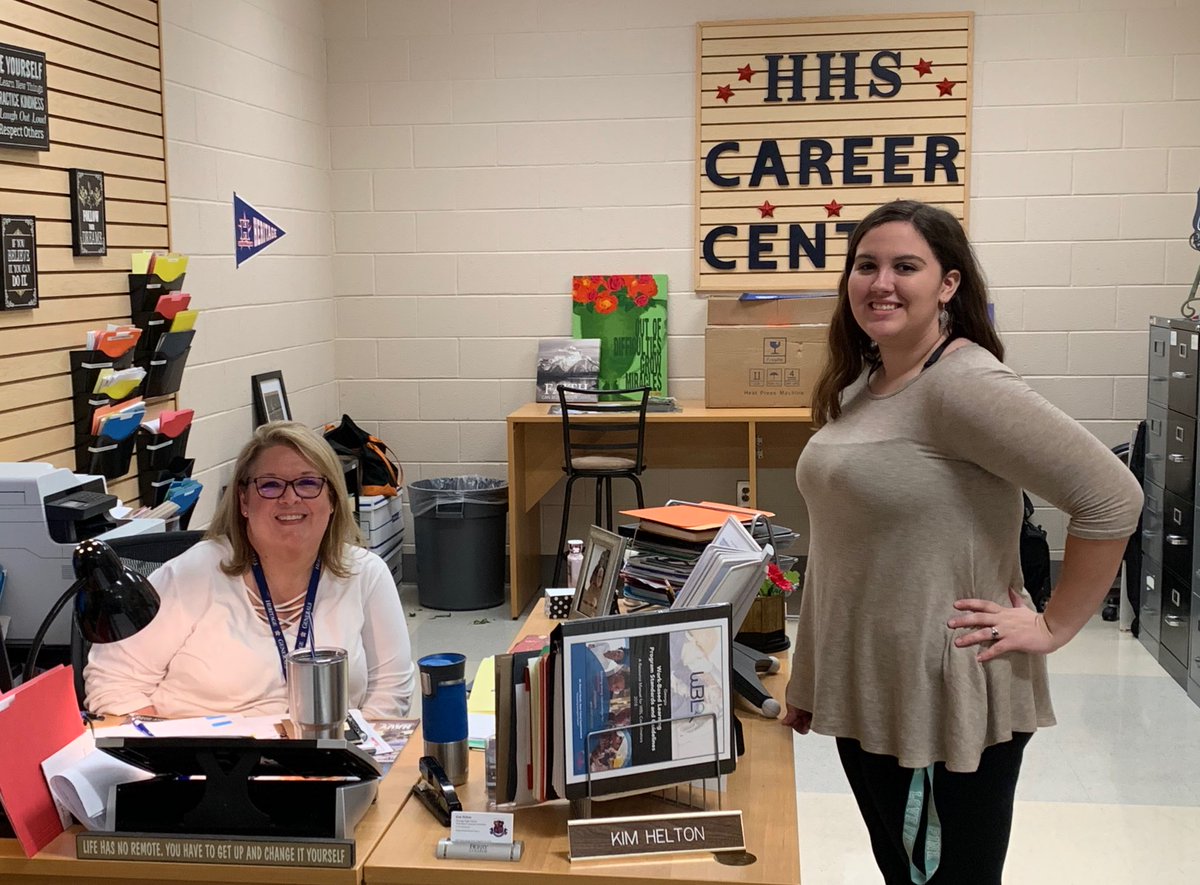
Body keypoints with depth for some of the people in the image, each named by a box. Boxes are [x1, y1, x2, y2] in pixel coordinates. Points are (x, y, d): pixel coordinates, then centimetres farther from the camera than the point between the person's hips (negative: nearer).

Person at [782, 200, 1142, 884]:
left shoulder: (963, 383, -19)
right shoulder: (861, 383, 8)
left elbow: (1112, 498, -24)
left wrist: (1054, 628, -17)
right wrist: (810, 683, 18)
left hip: (948, 699, -8)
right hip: (863, 693, 8)